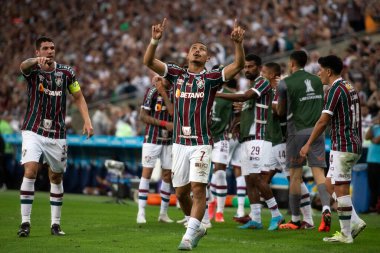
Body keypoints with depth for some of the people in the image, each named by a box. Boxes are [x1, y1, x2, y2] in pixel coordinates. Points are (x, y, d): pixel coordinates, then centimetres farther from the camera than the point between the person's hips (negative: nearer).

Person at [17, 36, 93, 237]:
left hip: (57, 134, 3)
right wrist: (37, 61, -55)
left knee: (56, 177, 9)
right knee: (30, 171, -18)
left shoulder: (66, 72, 0)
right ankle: (25, 222, -13)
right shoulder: (33, 70, -7)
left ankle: (56, 224, 19)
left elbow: (78, 97, 9)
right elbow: (23, 66, -31)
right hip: (33, 131, -3)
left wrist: (87, 120, -6)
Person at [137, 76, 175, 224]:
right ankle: (141, 212, -3)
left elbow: (174, 113, -11)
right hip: (152, 138, -3)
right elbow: (143, 116, -7)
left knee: (167, 175, 5)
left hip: (169, 140, 4)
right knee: (147, 172, -4)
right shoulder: (152, 91, -5)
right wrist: (165, 123, -13)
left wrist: (164, 93, -14)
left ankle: (163, 213, 15)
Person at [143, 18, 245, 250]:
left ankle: (189, 236, -10)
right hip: (180, 142, 4)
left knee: (198, 189, -12)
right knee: (181, 192, 9)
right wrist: (155, 40, -15)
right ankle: (197, 227, 29)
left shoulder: (211, 78, 1)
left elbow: (238, 65, -11)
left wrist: (238, 44, -28)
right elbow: (149, 61, 2)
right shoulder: (177, 74, 10)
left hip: (201, 143, -4)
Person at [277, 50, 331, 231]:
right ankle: (326, 208, -24)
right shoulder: (317, 81, 10)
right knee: (318, 171, -1)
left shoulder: (285, 83, -5)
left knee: (295, 175, 5)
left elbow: (281, 112, 3)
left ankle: (295, 220, 11)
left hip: (297, 131, -3)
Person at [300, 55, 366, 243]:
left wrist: (308, 145, -9)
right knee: (330, 184, 15)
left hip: (343, 147, -10)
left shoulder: (335, 90, -13)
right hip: (354, 146, 10)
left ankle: (346, 234, -1)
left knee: (341, 189, -5)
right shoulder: (349, 88, 15)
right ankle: (355, 222, 10)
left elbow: (323, 121, -15)